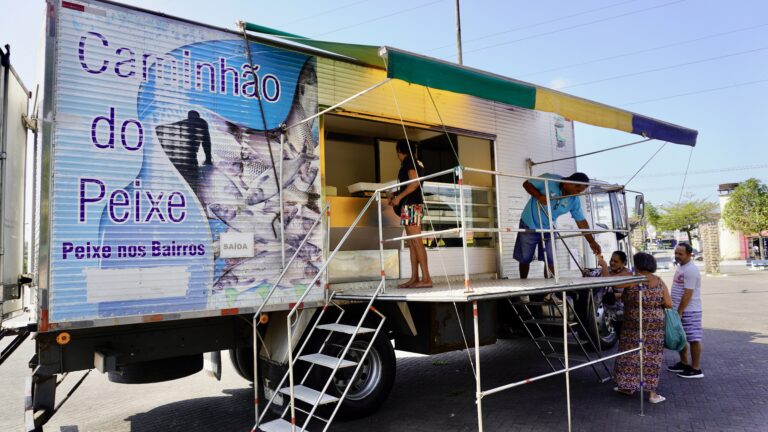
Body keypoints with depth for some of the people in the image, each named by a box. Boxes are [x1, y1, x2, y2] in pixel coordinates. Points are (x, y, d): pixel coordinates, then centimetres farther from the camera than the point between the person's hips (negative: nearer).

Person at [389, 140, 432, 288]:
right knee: (412, 243, 7)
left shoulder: (408, 160, -5)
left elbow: (415, 182, -18)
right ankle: (414, 278, 7)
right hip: (414, 205, 10)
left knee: (416, 242, -13)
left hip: (411, 205, -10)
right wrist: (396, 197, 19)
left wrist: (399, 197, -14)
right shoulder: (417, 162, 22)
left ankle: (426, 278, -16)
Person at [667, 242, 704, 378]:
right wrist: (677, 311, 19)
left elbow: (688, 294, -22)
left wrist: (679, 312, -20)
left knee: (693, 339, -1)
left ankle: (696, 369, 6)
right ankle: (684, 363, 29)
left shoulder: (690, 270, -19)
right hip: (680, 310, 10)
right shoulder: (681, 267, 12)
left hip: (689, 311, -10)